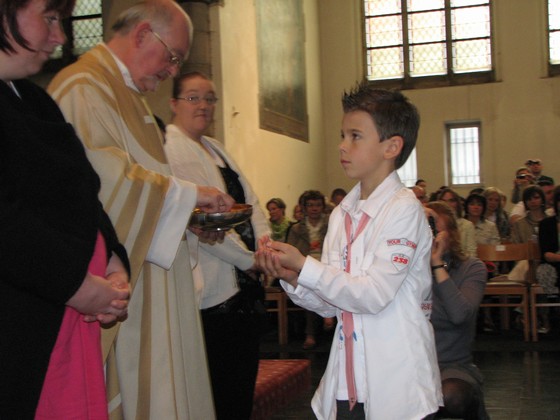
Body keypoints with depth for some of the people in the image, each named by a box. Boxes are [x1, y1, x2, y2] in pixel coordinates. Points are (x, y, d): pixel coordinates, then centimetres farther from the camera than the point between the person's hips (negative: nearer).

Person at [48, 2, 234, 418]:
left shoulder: (128, 94, 22)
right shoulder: (84, 88, -11)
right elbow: (103, 172, -25)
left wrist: (191, 218, 12)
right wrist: (187, 193, -17)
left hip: (150, 280, 10)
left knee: (154, 379, 9)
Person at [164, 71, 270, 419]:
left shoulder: (215, 148, 18)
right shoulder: (170, 148, -11)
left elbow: (249, 200, 12)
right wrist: (248, 259, -13)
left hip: (244, 284, 9)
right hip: (214, 289, -9)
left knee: (243, 390, 15)